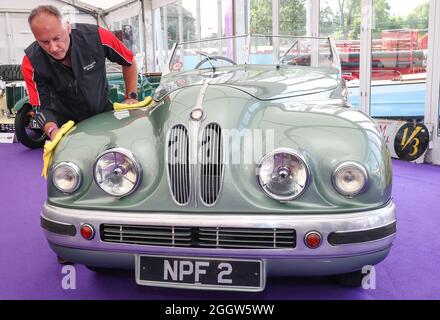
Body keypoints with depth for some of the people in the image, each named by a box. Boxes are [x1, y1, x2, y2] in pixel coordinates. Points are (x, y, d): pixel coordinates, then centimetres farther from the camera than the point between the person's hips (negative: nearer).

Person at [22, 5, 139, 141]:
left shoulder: (97, 36, -26)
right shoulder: (32, 63, -23)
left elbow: (129, 62, -9)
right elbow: (42, 107, -19)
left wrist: (132, 97, -9)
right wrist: (52, 131, -38)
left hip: (104, 111, 1)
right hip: (66, 122, -1)